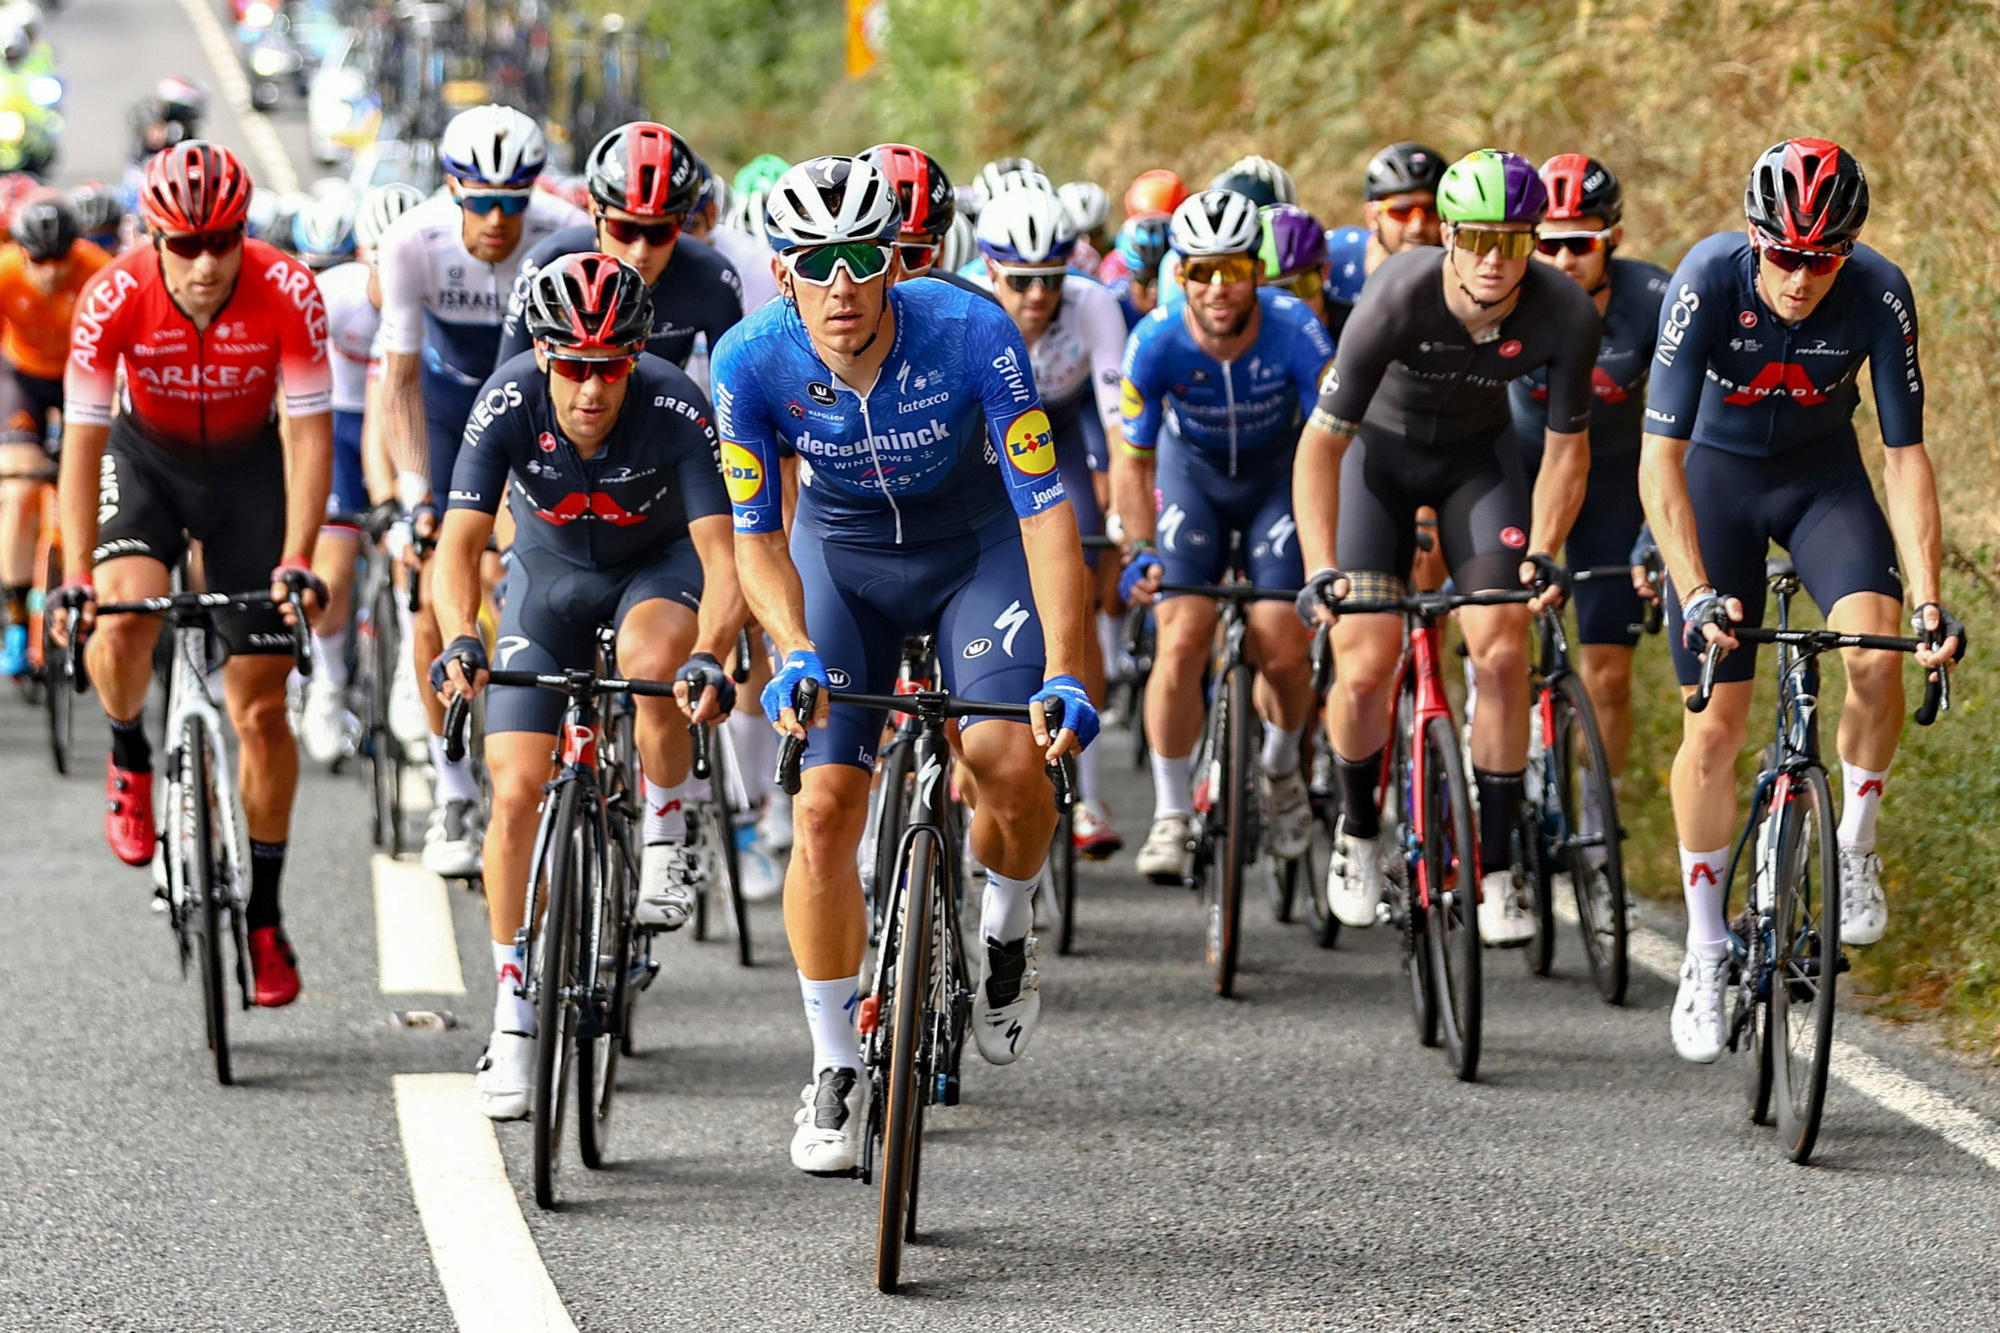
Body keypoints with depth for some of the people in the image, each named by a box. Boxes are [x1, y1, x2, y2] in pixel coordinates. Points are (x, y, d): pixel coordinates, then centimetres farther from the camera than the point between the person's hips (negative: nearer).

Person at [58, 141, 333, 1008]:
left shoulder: (287, 293, -27)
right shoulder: (113, 300, -27)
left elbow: (308, 430, -21)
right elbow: (83, 437, -23)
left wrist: (297, 561, -30)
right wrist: (76, 578, -30)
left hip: (249, 465, 0)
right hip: (147, 458, 0)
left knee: (261, 708, -1)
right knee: (122, 620, -31)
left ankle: (263, 914, 12)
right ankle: (130, 758, 2)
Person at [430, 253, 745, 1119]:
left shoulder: (675, 409, -31)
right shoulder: (510, 403, -28)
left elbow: (722, 554, -36)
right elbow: (460, 542, -31)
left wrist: (710, 656, -54)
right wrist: (460, 641, -49)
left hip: (659, 564, -1)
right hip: (551, 574, 1)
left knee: (653, 651, -37)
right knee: (517, 789, -9)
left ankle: (665, 836, -12)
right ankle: (513, 1014, 1)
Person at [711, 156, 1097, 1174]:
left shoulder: (971, 336, -31)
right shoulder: (752, 363, -25)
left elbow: (1046, 510, -29)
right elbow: (756, 536, -15)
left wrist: (1064, 675, -38)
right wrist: (796, 654, -33)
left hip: (978, 547, -1)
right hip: (839, 556, 1)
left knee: (1008, 758, -25)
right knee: (824, 806, -11)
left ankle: (1005, 932, 8)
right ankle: (835, 1069, 4)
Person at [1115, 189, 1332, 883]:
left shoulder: (1293, 330, -31)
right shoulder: (1156, 343, -27)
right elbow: (1132, 460, -17)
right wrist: (1142, 551, -28)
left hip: (1278, 478, 0)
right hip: (1192, 474, 0)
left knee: (1282, 649, -10)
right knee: (1181, 640, -16)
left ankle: (1281, 768, 24)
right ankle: (1170, 815, -3)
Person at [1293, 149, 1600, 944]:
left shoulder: (1565, 315, -28)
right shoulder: (1400, 299, -34)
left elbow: (1567, 450, -14)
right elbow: (1321, 442, -29)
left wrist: (1544, 554, -29)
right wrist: (1320, 572, -38)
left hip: (1477, 454, 2)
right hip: (1382, 446, -2)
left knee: (1502, 651, -15)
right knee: (1366, 665, -11)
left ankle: (1497, 871, -4)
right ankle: (1359, 832, 17)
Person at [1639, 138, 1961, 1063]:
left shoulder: (1879, 295, -26)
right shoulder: (1708, 279, -30)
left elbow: (1906, 457, -21)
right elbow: (1660, 459, -30)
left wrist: (1929, 606, -30)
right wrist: (1696, 594, -40)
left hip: (1824, 474, 1)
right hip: (1716, 473, -1)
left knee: (1876, 655, -26)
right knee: (1715, 724, -4)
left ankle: (1855, 843, -2)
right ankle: (1706, 948, 10)